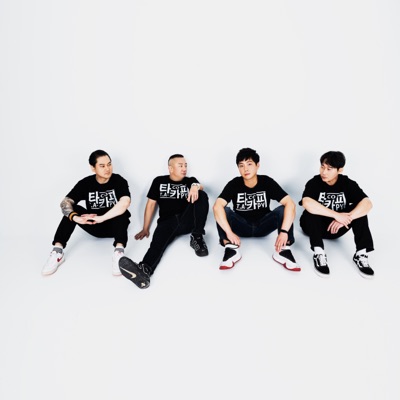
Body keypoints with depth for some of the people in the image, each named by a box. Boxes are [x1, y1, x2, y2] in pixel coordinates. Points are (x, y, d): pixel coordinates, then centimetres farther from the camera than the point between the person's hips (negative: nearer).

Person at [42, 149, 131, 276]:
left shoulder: (119, 181, -15)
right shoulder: (85, 183, -7)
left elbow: (125, 202, -34)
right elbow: (65, 203, -19)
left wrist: (101, 218, -42)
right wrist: (75, 218, -40)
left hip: (115, 226, -3)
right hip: (94, 226, 3)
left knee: (121, 211, -34)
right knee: (71, 209, -20)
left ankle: (119, 252, -48)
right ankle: (57, 252, -25)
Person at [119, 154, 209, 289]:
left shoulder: (190, 180, 18)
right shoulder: (159, 181, 16)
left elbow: (200, 187, -6)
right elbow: (151, 204, 13)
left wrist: (196, 186, -32)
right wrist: (145, 229, 6)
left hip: (188, 221, 1)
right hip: (167, 222, -1)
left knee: (202, 195, -23)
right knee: (158, 240, -35)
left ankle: (197, 238, -20)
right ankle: (144, 270, -63)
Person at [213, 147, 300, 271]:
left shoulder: (267, 182, -14)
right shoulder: (234, 184, -15)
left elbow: (290, 204, -25)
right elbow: (217, 206, -31)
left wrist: (284, 231, -39)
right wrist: (229, 232, -42)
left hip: (263, 225, 0)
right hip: (242, 226, 0)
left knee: (284, 209, -25)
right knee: (224, 210, -27)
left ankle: (283, 250, -31)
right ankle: (231, 250, -35)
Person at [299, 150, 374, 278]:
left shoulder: (347, 183, -9)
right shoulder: (314, 182, -17)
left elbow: (368, 204, -22)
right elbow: (306, 203, -38)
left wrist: (344, 219, -37)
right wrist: (336, 215, -39)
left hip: (336, 227, 3)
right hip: (315, 226, -2)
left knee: (359, 208, -19)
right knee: (311, 209, -32)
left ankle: (361, 254, -22)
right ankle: (318, 253, -32)